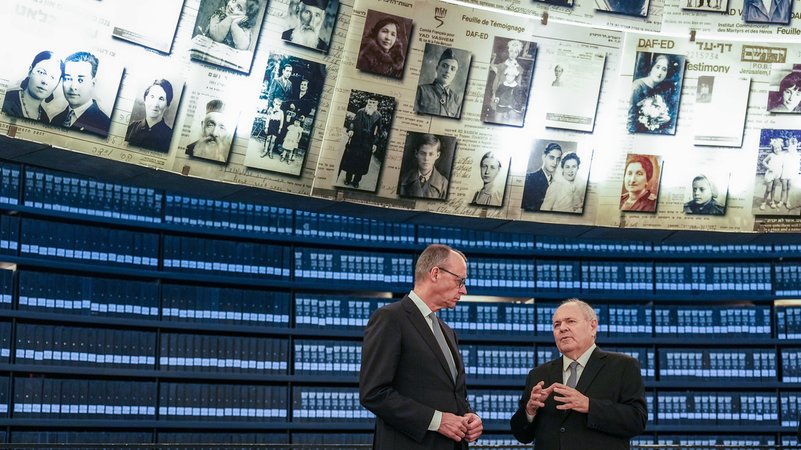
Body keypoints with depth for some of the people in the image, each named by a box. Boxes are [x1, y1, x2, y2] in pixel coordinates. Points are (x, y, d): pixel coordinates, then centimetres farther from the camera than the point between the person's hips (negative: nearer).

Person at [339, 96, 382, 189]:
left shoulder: (378, 116, 1)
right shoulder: (360, 112, 2)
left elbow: (378, 132, 3)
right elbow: (353, 122, 1)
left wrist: (375, 143, -2)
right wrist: (350, 129, -19)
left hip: (367, 143, 0)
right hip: (356, 140, 0)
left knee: (362, 162, 3)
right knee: (351, 159, 4)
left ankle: (356, 181, 14)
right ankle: (348, 179, 16)